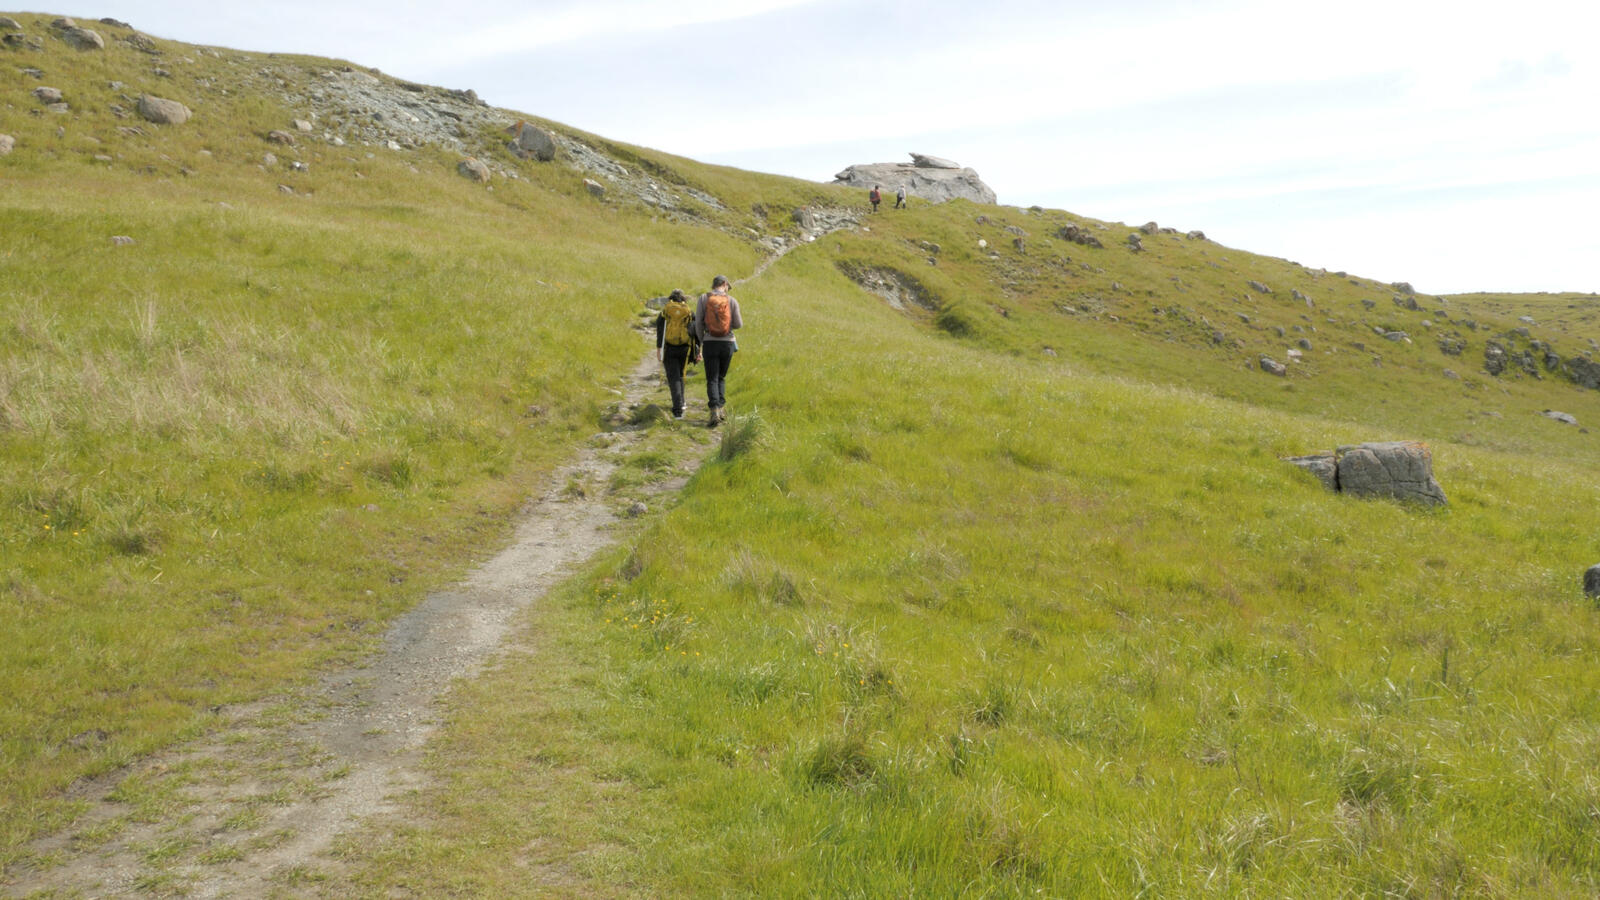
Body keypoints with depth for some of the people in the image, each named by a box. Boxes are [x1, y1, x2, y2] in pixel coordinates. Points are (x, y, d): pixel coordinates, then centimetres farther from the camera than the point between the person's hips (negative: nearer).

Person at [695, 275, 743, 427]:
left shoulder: (704, 299, -1)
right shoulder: (732, 301, -1)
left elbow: (698, 323, -2)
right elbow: (738, 324, 1)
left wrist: (701, 341, 11)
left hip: (710, 343, -1)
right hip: (727, 343, 1)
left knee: (712, 380, -1)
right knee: (721, 377, 18)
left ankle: (715, 411, -19)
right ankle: (722, 407, 7)